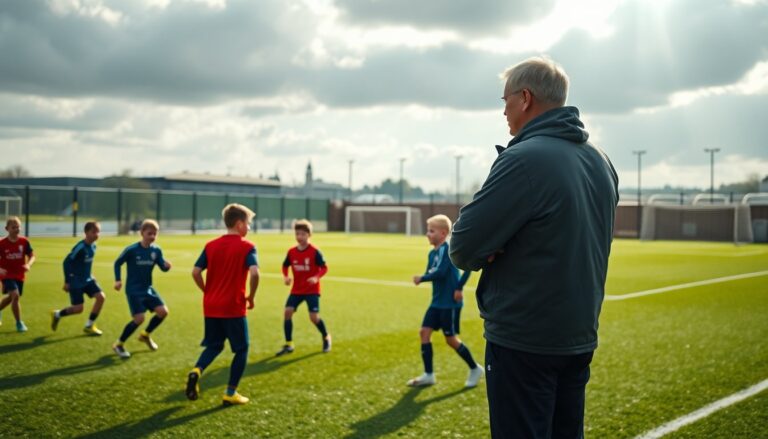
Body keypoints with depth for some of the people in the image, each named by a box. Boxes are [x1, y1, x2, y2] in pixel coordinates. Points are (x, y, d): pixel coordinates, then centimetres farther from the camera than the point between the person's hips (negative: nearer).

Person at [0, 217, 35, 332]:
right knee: (15, 295, -21)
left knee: (10, 298, 19)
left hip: (19, 275, 4)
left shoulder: (24, 242, -6)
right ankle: (19, 323, -9)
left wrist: (28, 265, -22)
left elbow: (32, 256, -1)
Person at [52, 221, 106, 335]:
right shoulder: (80, 247, -22)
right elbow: (67, 262, -18)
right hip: (75, 282, -7)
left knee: (101, 297, -9)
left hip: (87, 279, 7)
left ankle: (89, 326, 5)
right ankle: (57, 314, 24)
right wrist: (67, 281, -15)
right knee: (78, 308, -7)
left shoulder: (93, 246, 2)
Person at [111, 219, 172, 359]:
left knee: (163, 311, -7)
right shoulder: (131, 250, -13)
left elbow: (163, 267, -3)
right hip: (133, 290, -5)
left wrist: (167, 265, -27)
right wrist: (118, 280, -12)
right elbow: (117, 263, -2)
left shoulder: (156, 251, -1)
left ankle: (145, 335, 21)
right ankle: (119, 344, 5)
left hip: (148, 289, 5)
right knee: (139, 318, -16)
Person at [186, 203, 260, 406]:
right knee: (241, 349, 10)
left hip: (211, 307, 5)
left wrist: (207, 292, 13)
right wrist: (251, 297, -7)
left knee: (214, 346, 20)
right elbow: (254, 273, -22)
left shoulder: (211, 245, 7)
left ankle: (196, 371, -8)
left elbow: (195, 272, 1)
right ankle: (231, 393, 9)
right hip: (234, 308, -5)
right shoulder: (247, 247, -7)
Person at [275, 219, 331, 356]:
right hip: (296, 290, 4)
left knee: (314, 317, -9)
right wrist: (285, 277, -6)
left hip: (312, 290, -4)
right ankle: (288, 345, 1)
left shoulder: (314, 251, -13)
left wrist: (316, 277, -28)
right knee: (287, 312, -10)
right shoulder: (291, 252, -1)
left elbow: (324, 267, -11)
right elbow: (285, 266, 13)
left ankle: (326, 338, 22)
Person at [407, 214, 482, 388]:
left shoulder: (448, 248, -16)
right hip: (437, 302, 8)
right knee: (424, 332, 3)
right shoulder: (432, 253, 10)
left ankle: (475, 369, 21)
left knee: (451, 339, 0)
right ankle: (428, 375, 11)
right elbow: (431, 274, 6)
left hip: (450, 303, -8)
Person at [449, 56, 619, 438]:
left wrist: (486, 253, 3)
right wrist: (505, 252, 4)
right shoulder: (601, 162, 8)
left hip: (524, 342, -8)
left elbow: (462, 249, -19)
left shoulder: (524, 159, -18)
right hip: (580, 335, 8)